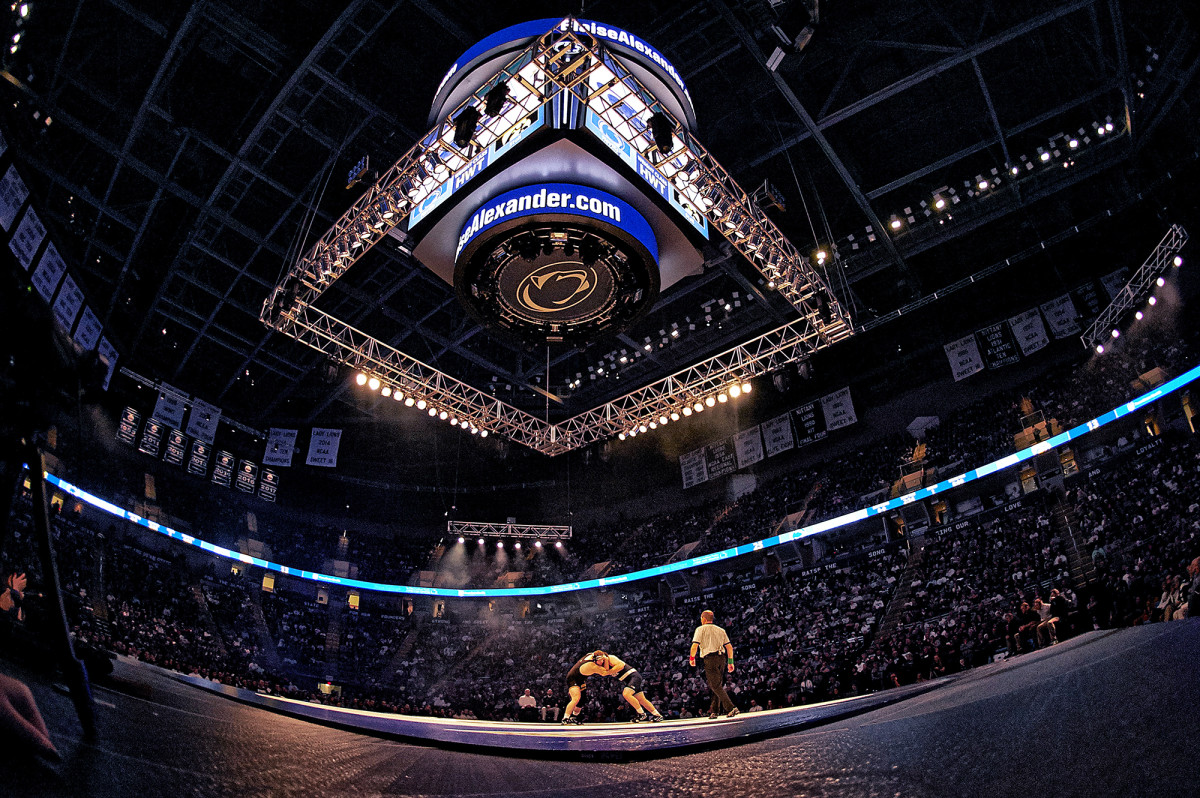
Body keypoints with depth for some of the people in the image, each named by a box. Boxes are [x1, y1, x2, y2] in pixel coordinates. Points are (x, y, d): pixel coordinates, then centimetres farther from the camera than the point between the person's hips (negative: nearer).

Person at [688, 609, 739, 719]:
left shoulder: (700, 629, 5)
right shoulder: (720, 630, 20)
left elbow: (695, 646, -6)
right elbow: (729, 647, 14)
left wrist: (692, 658, 8)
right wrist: (730, 662, 17)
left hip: (710, 658, -6)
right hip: (722, 658, 6)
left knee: (716, 686, -8)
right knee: (718, 684, 13)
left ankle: (730, 708, -20)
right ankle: (713, 711, 12)